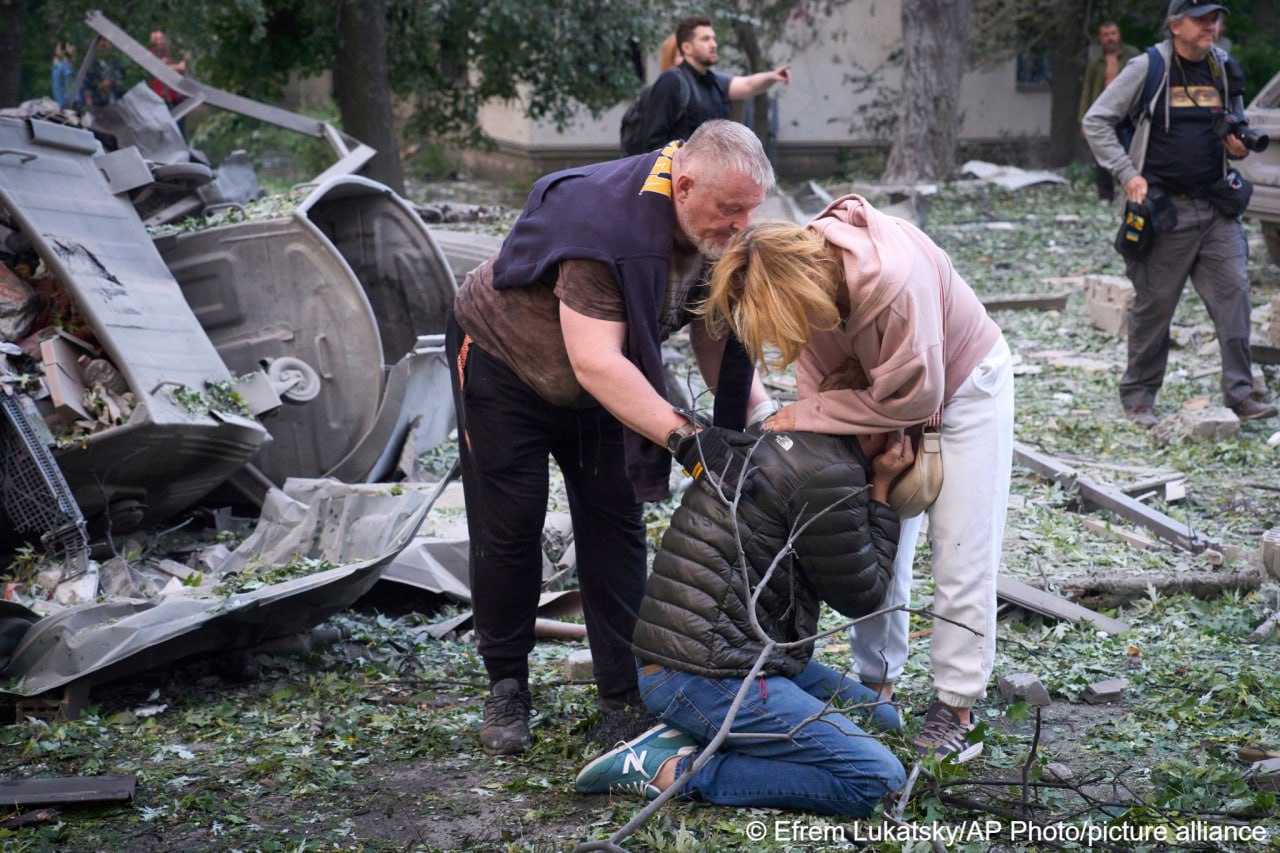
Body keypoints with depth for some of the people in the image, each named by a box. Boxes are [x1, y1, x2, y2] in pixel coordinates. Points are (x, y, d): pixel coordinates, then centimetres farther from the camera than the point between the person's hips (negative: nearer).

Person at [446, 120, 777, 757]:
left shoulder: (714, 229, -17)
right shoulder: (604, 225, -40)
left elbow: (717, 338, -10)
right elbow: (596, 363, -44)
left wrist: (762, 412, -27)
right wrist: (683, 436, -52)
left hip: (596, 384, 6)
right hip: (503, 362, -6)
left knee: (615, 526, 0)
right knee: (508, 530, -3)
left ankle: (623, 697, 6)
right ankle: (506, 690, 13)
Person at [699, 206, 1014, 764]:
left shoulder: (896, 278, -42)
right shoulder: (798, 266, -22)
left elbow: (914, 398, -32)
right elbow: (822, 377, -8)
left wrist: (804, 417, -26)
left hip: (963, 380, -6)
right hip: (885, 387, 6)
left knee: (961, 550, -5)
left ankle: (956, 706, 1)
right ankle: (876, 682, 18)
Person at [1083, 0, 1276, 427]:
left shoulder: (1225, 69, 10)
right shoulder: (1147, 69, -5)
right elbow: (1096, 122, -2)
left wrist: (1239, 146, 2)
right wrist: (1128, 173, -10)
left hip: (1216, 207, 4)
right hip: (1164, 208, -4)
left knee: (1233, 290, -7)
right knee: (1154, 303, 2)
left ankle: (1240, 393, -4)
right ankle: (1138, 396, 16)